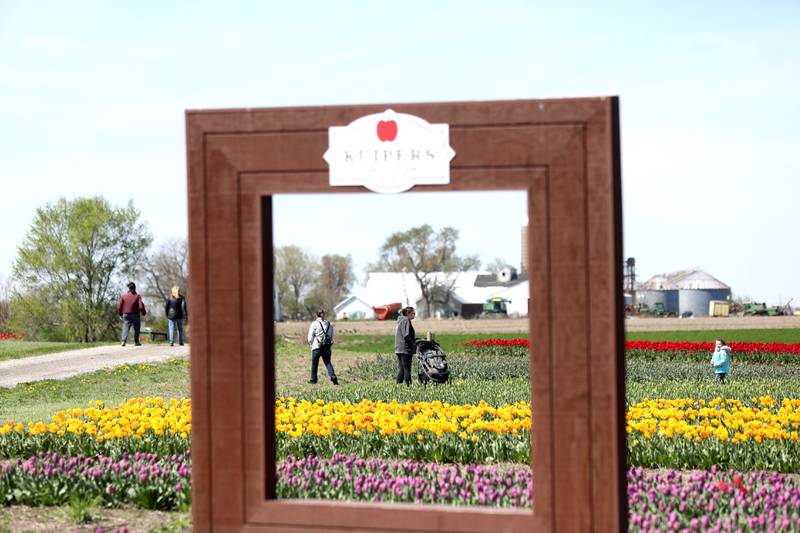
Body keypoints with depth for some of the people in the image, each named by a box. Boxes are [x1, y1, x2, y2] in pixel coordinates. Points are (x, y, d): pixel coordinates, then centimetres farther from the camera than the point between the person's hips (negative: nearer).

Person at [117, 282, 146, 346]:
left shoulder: (123, 296, 1)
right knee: (136, 329, 12)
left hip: (126, 315, 1)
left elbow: (119, 306, 0)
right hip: (135, 315, -1)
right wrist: (144, 312, 3)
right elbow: (141, 306, -12)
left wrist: (120, 314, 12)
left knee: (125, 328, -1)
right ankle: (136, 341, 12)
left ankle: (124, 340, -20)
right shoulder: (137, 296, -5)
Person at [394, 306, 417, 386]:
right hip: (405, 349, -9)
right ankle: (408, 384, -10)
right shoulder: (406, 321, -11)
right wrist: (414, 345, -13)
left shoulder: (400, 321, 19)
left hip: (399, 349, 9)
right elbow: (407, 336, -19)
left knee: (401, 369, 10)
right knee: (407, 369, -9)